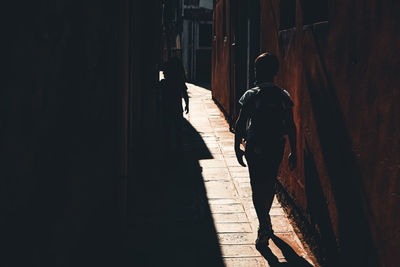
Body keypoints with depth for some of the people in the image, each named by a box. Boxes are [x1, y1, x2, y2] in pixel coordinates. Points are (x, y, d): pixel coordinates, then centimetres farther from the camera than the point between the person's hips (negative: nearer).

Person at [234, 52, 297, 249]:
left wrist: (237, 147, 4)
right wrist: (293, 152, 7)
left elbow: (240, 124, -7)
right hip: (276, 146, 4)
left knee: (257, 187, 1)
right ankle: (265, 222, 36)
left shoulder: (251, 95, -10)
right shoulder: (284, 97, -2)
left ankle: (264, 227, -10)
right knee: (270, 184, 19)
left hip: (255, 147, -3)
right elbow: (291, 126, 0)